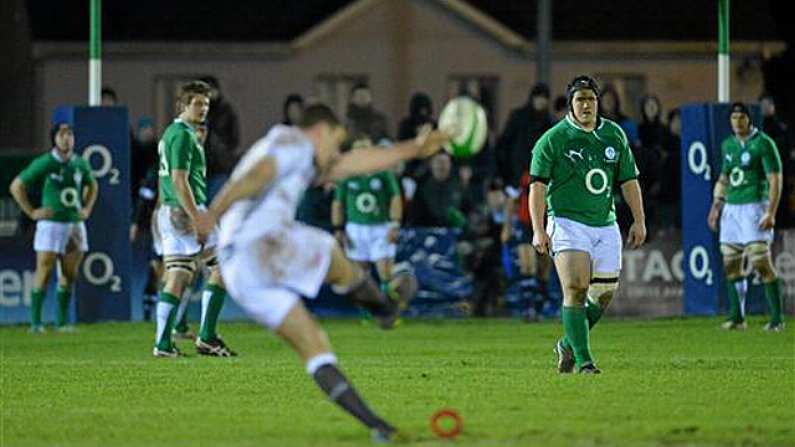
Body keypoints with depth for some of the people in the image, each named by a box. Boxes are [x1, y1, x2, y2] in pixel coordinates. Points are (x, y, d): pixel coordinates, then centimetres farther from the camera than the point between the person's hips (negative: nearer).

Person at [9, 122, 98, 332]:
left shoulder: (80, 164, 8)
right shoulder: (44, 163, -7)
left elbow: (92, 186, 28)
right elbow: (16, 186, -2)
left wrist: (87, 208, 13)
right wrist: (32, 212, -7)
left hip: (75, 224, 5)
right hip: (51, 223, -5)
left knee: (69, 275, 4)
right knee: (44, 272, -9)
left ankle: (62, 321, 12)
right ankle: (35, 321, -6)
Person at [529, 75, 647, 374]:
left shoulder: (615, 135, 10)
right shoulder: (553, 139, -4)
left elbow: (629, 180, 16)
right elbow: (538, 185, -6)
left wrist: (639, 221, 9)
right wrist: (538, 230, -13)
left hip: (606, 225, 5)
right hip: (568, 223, -5)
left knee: (604, 295, 5)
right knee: (576, 290, -17)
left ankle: (568, 345, 26)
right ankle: (583, 360, -14)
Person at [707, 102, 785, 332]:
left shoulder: (763, 143, -7)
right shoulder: (728, 145, 14)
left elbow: (775, 179, -11)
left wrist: (771, 213, -18)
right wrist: (716, 206, 20)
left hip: (754, 207, -7)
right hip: (731, 208, 7)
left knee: (761, 262, -14)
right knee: (731, 264, 6)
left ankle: (777, 319, -11)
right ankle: (737, 317, 14)